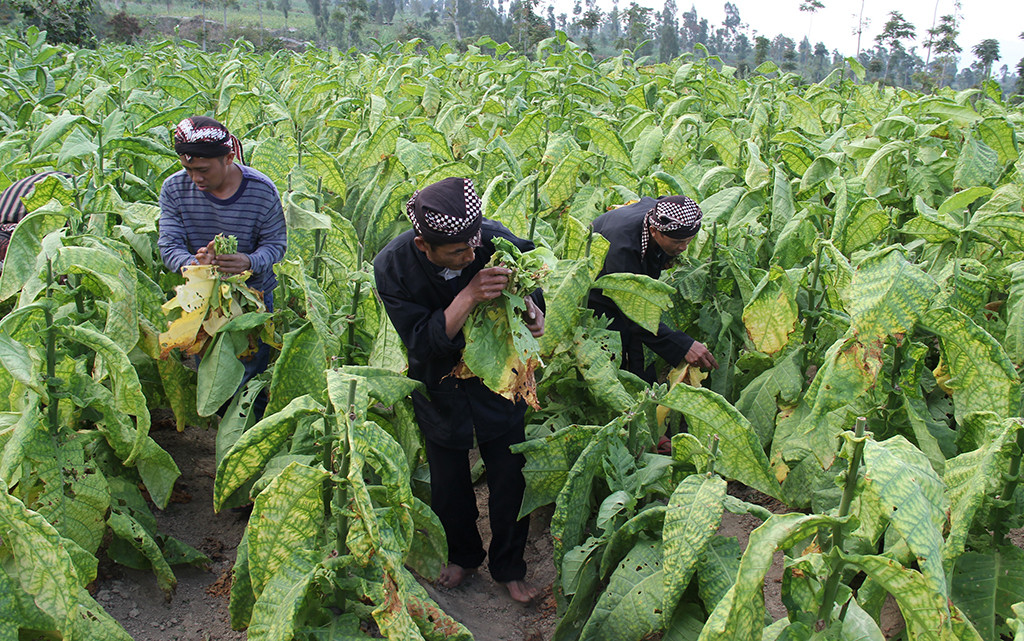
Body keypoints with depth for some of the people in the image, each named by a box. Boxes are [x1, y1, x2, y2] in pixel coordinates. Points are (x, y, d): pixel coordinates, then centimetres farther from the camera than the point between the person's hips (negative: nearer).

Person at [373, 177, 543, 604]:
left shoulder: (496, 239, -24)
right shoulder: (392, 267, -26)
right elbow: (421, 342, -29)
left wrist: (531, 309, -28)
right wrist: (469, 297, -41)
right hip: (439, 390, 0)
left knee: (509, 478, 11)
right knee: (448, 481, 17)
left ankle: (509, 567, 36)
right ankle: (464, 555, 46)